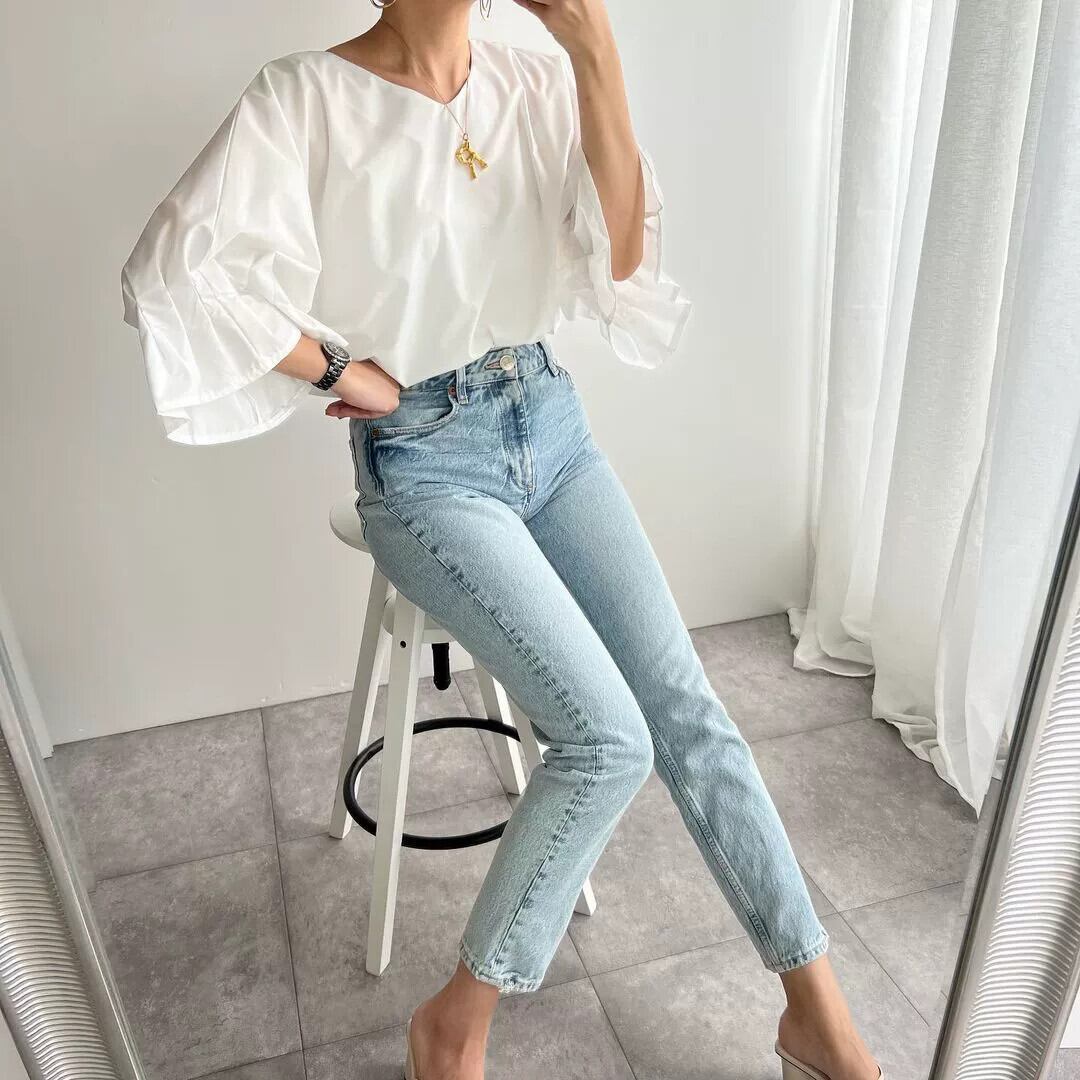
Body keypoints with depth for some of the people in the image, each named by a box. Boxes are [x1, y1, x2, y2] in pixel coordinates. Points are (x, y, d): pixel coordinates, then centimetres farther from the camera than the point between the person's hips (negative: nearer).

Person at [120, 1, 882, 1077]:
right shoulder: (307, 94, -8)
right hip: (421, 462, -5)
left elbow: (621, 256, -6)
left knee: (686, 707, -4)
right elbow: (173, 272, -19)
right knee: (608, 736, -18)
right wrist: (340, 368, -14)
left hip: (550, 425, 5)